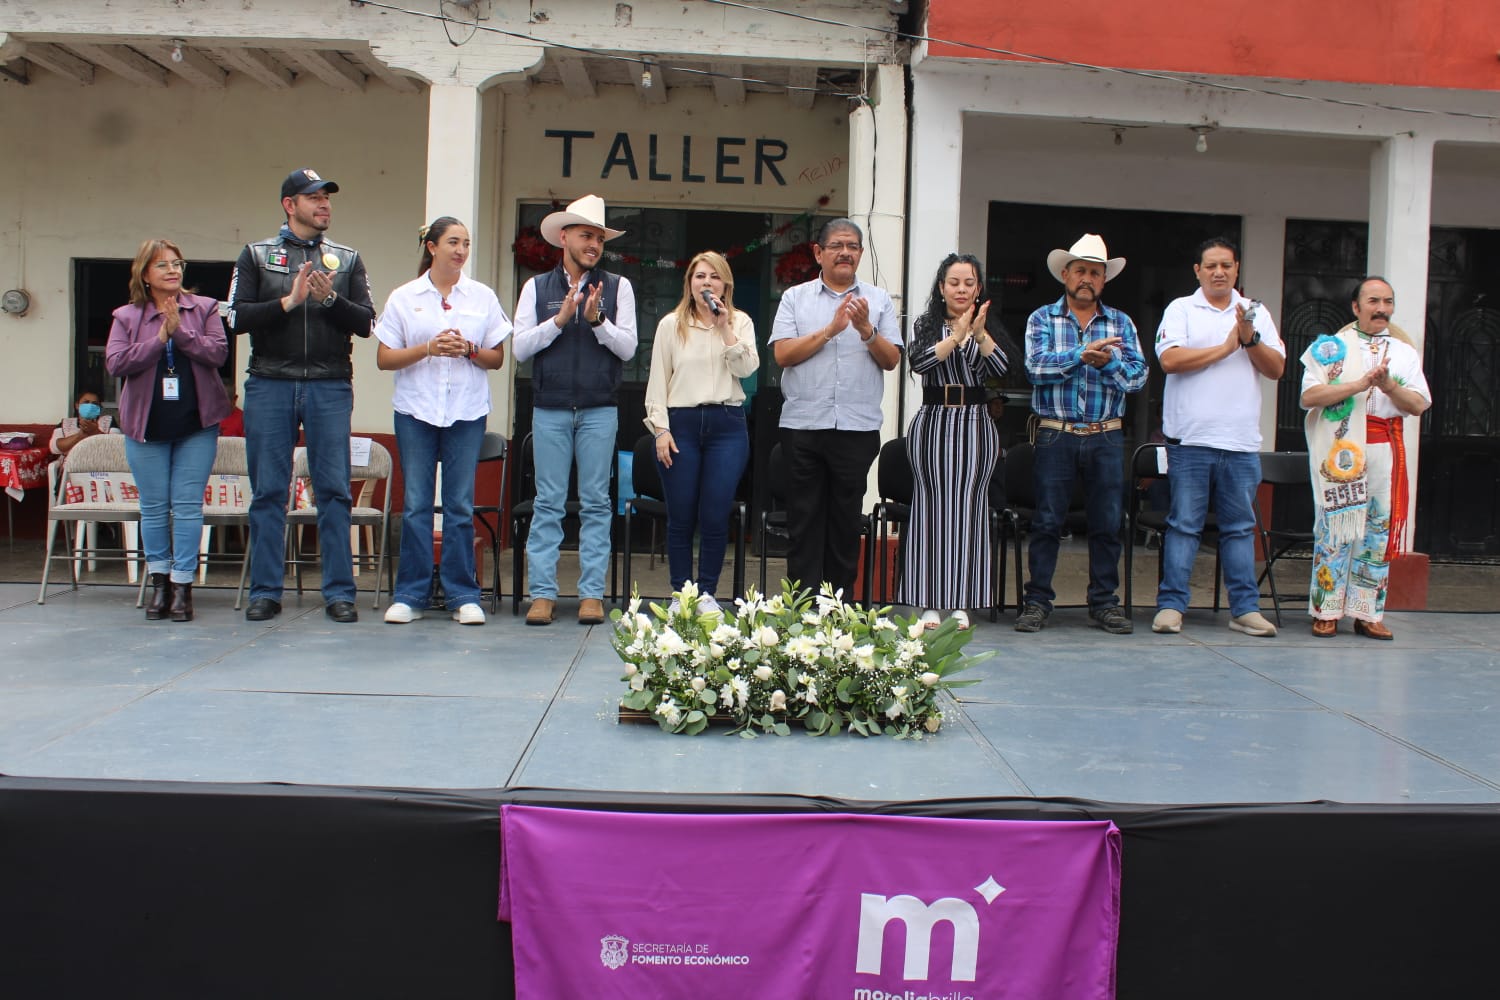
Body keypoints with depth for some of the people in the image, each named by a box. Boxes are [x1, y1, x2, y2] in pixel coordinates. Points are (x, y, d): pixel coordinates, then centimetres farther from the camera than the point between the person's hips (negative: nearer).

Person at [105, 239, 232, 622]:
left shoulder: (204, 308, 5)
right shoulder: (126, 317, 5)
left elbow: (218, 352, -7)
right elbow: (115, 363, -7)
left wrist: (181, 331, -17)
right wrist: (159, 338, -12)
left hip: (196, 425, -1)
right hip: (147, 426, 1)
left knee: (188, 505, -2)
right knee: (154, 507, 6)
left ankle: (182, 586, 4)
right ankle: (160, 582, 17)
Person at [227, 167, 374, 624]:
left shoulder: (347, 259, 13)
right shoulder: (256, 255, 10)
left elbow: (366, 322, 4)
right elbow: (236, 317, 0)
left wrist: (331, 299, -12)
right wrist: (288, 302, -11)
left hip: (330, 387, 1)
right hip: (269, 385, 0)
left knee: (333, 490, -1)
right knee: (268, 492, 2)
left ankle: (339, 592, 4)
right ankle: (265, 591, 8)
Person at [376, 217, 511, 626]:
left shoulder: (483, 297, 9)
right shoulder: (404, 298, 6)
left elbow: (497, 359, 10)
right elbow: (384, 359, 3)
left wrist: (469, 350, -10)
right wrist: (427, 349, -11)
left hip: (467, 411, 0)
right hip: (416, 410, 0)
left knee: (460, 504, 0)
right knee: (415, 504, 0)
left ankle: (463, 595, 5)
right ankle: (410, 595, 6)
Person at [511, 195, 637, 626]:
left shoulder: (617, 287, 7)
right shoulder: (537, 288, 9)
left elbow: (628, 348, 1)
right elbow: (520, 348, 2)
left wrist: (597, 320, -14)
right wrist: (560, 319, -10)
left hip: (600, 411, 0)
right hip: (549, 409, 0)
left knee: (596, 502, 1)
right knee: (548, 502, 1)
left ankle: (592, 593, 5)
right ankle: (543, 593, 4)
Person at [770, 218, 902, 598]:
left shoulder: (878, 300, 10)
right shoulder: (795, 297, 8)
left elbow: (892, 360, 3)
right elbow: (783, 353, -5)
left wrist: (867, 330, -13)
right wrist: (830, 330, -11)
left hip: (858, 427, 1)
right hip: (803, 424, -1)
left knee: (847, 520, 6)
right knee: (804, 518, 1)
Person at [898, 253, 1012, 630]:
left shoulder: (990, 327, 10)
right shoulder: (925, 325, 7)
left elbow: (1001, 368, -7)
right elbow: (920, 362, -12)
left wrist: (979, 334, -19)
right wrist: (957, 335, -19)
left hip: (975, 425, 1)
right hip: (933, 423, -1)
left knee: (968, 507, 0)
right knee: (932, 506, -1)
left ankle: (960, 603, 5)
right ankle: (930, 603, 3)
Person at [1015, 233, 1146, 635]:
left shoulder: (1121, 323, 12)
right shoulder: (1042, 319, 6)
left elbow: (1137, 376, 0)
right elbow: (1037, 367, -10)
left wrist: (1108, 363, -17)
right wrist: (1082, 354, -19)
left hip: (1106, 438, 2)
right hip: (1056, 435, -2)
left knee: (1107, 523, 5)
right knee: (1046, 521, 0)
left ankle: (1104, 602, 14)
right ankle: (1037, 600, 7)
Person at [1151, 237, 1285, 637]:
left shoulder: (1256, 314, 15)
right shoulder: (1181, 309, 5)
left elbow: (1276, 368, 7)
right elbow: (1170, 360, -11)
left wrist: (1250, 338, -9)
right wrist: (1225, 348, -7)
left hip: (1242, 441, 3)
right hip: (1191, 438, -3)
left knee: (1240, 527, 7)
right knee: (1183, 525, -2)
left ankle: (1245, 608, 10)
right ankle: (1171, 605, 2)